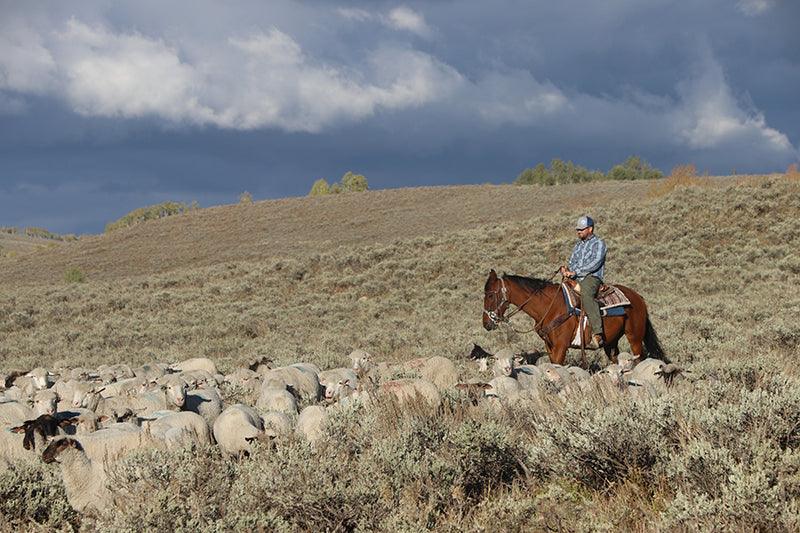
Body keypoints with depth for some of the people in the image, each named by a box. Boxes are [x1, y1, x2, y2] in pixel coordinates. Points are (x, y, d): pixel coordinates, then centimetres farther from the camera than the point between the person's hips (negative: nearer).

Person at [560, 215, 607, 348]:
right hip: (576, 279, 8)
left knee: (586, 294, -38)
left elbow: (595, 263, -13)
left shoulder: (598, 243, 0)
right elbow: (572, 262, 24)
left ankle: (597, 334, -47)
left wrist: (575, 272, -18)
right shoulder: (578, 244, 25)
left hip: (592, 278, -8)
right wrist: (566, 269, -1)